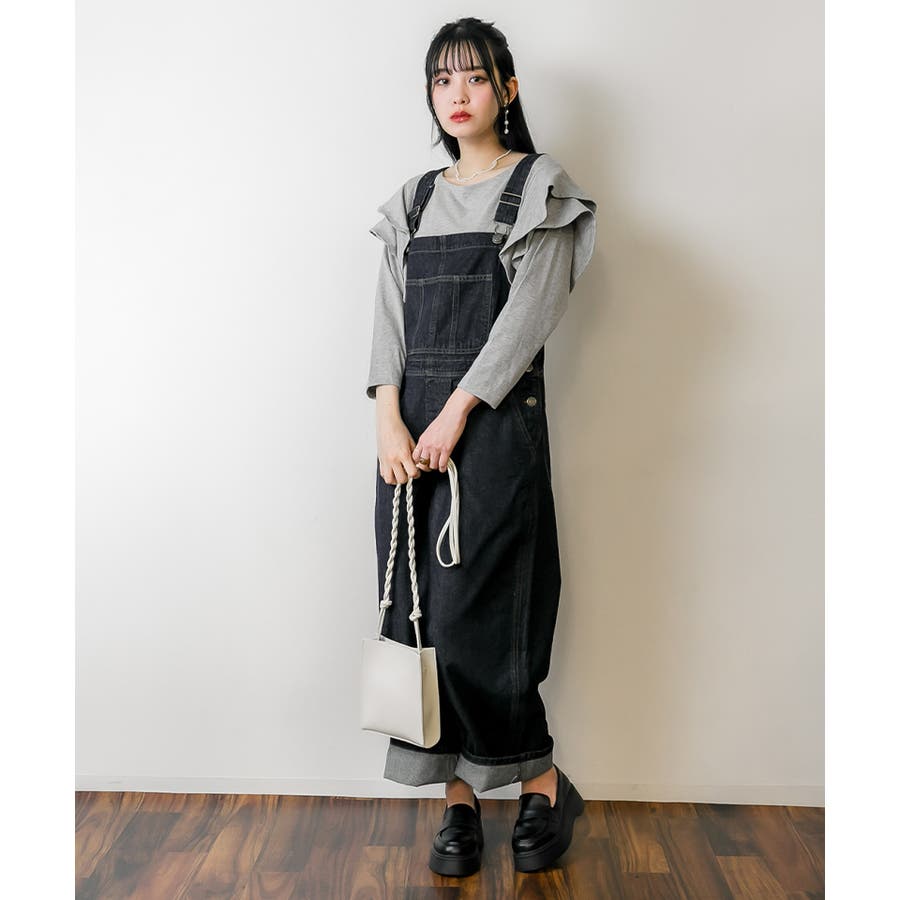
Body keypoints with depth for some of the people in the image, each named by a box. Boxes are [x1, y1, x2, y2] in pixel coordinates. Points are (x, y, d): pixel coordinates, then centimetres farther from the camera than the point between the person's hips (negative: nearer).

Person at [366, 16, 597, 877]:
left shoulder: (541, 189, 4)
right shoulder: (414, 201, 17)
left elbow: (528, 314, -8)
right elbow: (390, 315, 8)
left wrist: (456, 414, -15)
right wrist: (389, 421, -7)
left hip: (495, 421, -5)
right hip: (413, 424, 5)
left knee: (472, 612, -7)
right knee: (419, 609, 2)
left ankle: (543, 783, 15)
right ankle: (459, 797, 14)